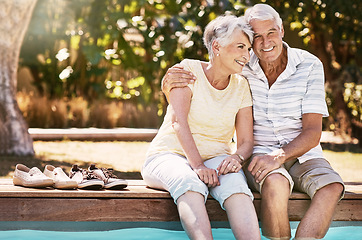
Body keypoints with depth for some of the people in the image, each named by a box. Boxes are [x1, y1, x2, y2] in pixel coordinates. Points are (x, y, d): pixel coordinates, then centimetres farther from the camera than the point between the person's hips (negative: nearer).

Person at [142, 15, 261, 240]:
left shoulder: (241, 86, 8)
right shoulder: (189, 70, -3)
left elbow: (246, 141, 5)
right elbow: (178, 120, -16)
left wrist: (237, 157, -21)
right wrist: (197, 165, -30)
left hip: (215, 159, 3)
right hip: (170, 155, -3)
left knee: (234, 182, -33)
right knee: (189, 181, -39)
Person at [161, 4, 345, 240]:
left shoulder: (309, 65, -4)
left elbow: (312, 132, -8)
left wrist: (279, 156, -27)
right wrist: (169, 82, -22)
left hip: (302, 154, 1)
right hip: (259, 153, -1)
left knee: (331, 187, -32)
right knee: (275, 184, -37)